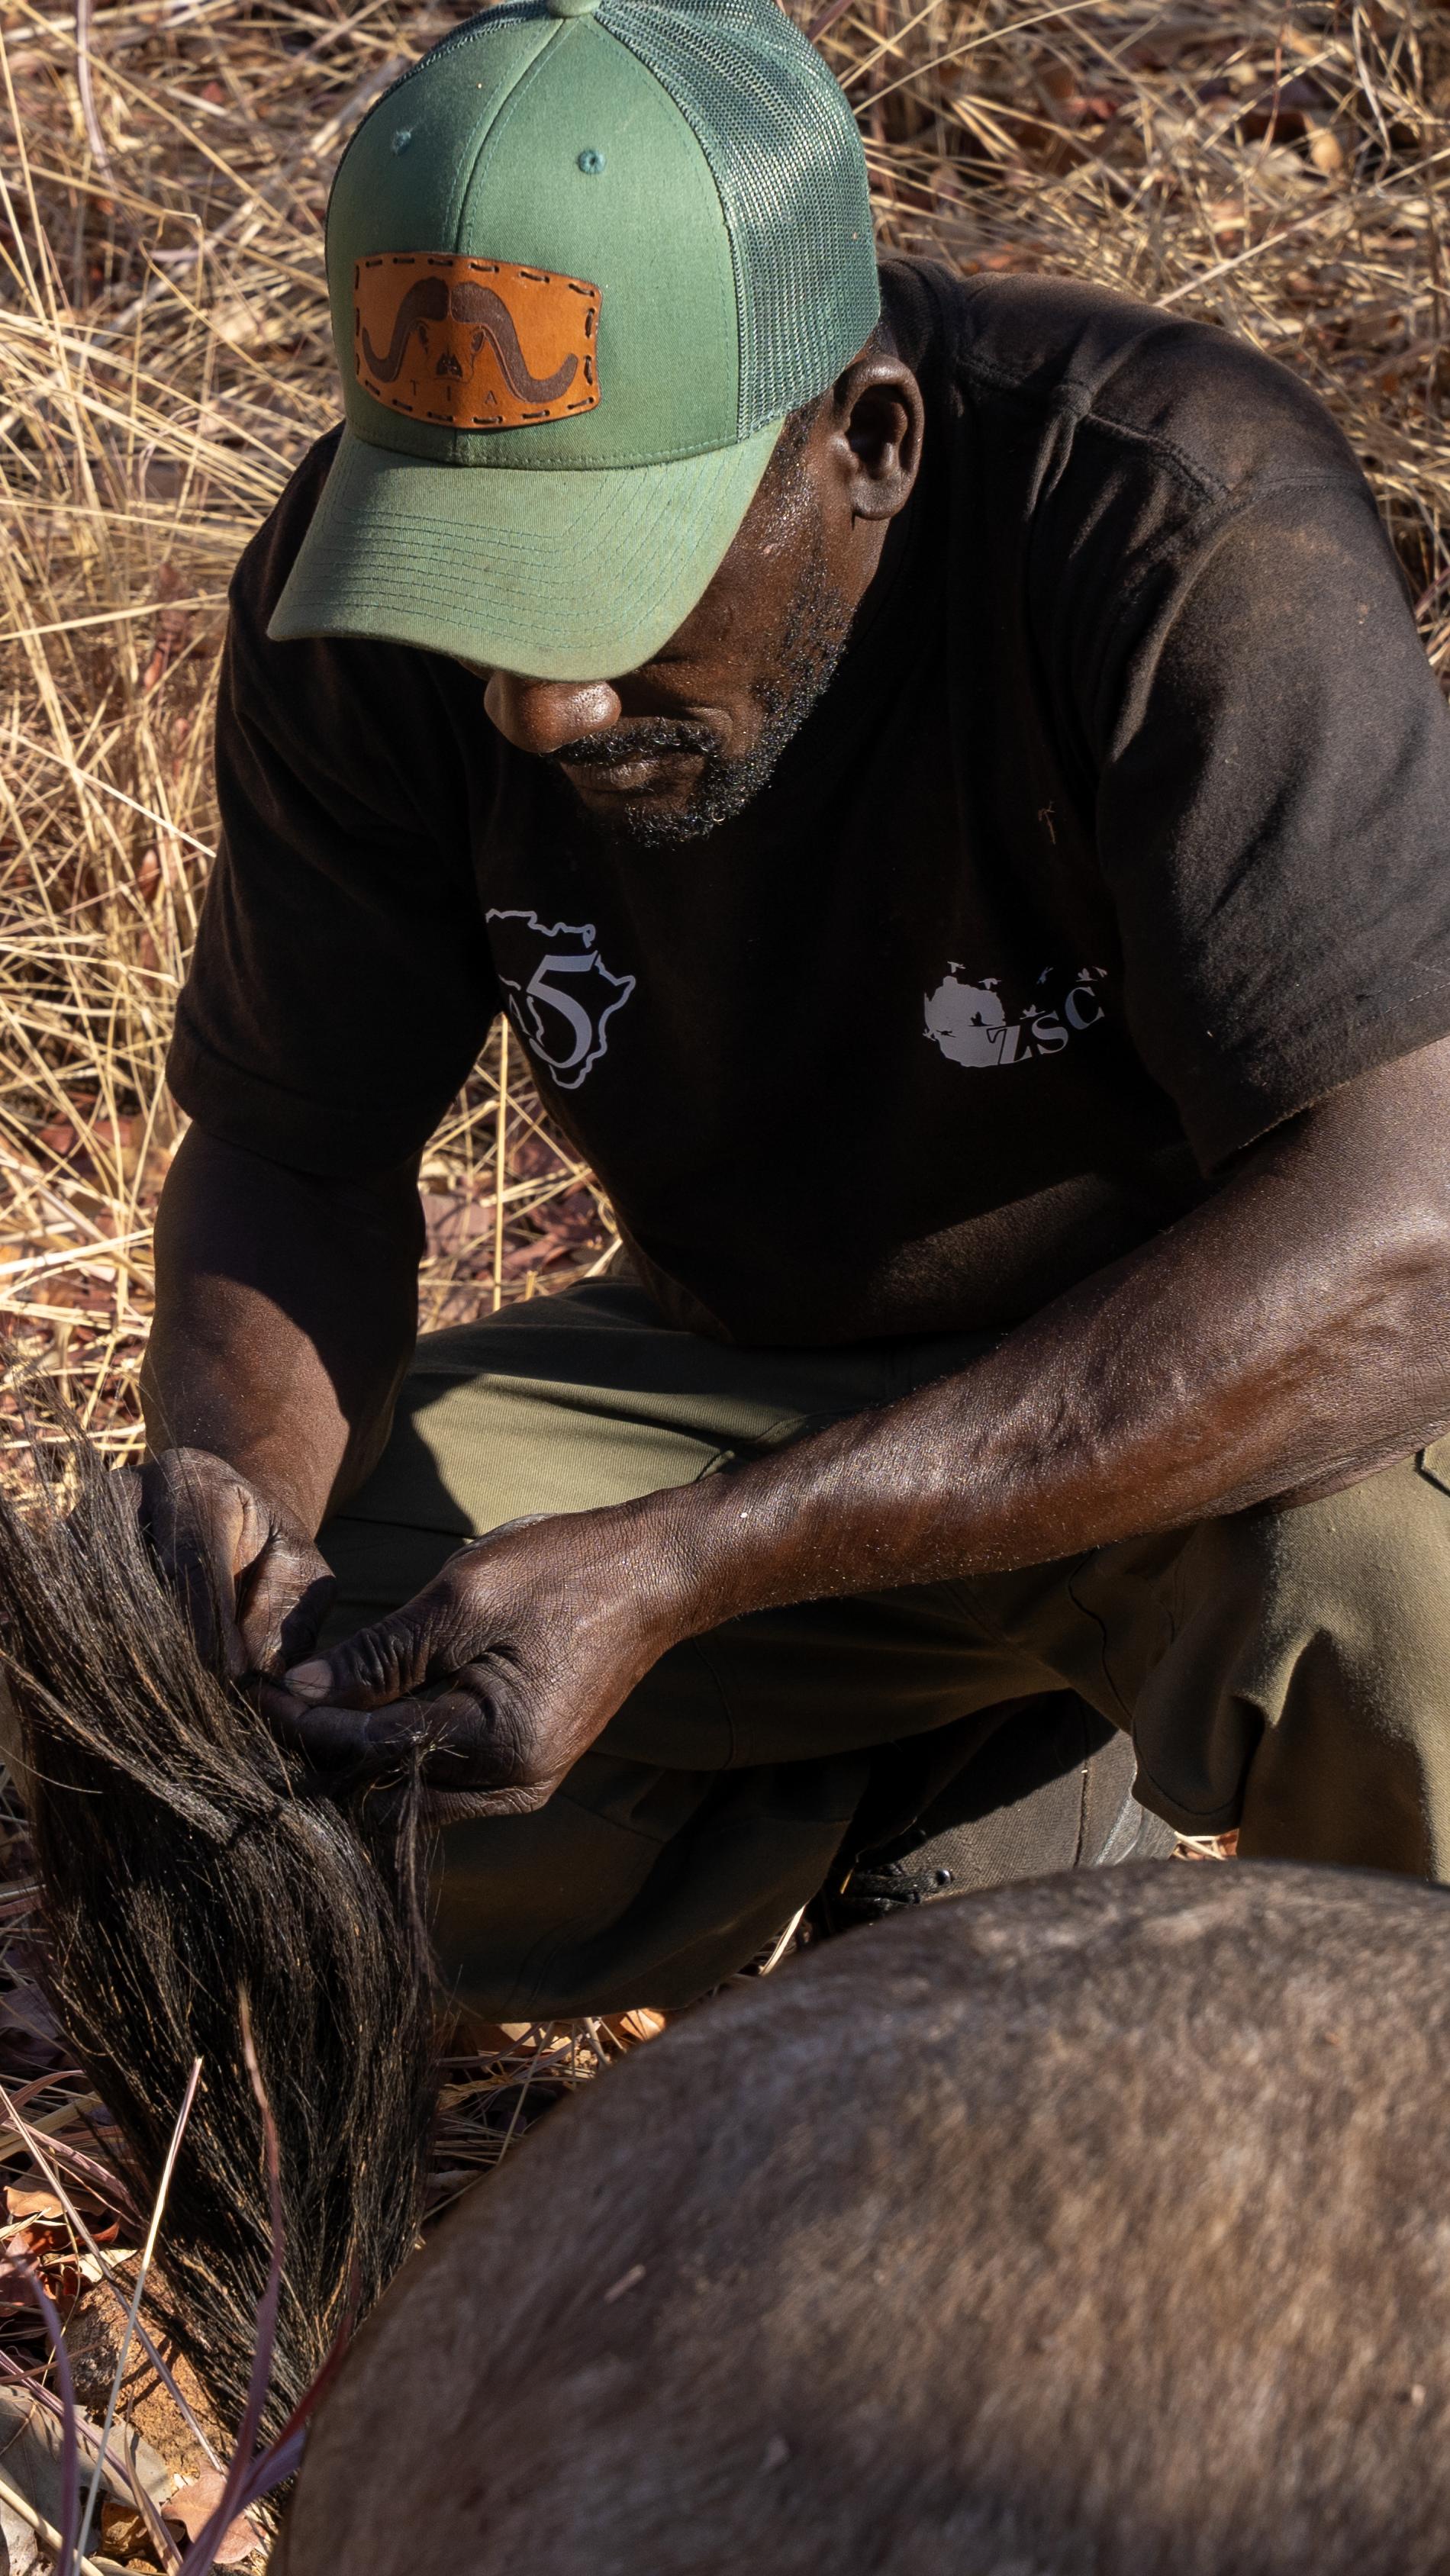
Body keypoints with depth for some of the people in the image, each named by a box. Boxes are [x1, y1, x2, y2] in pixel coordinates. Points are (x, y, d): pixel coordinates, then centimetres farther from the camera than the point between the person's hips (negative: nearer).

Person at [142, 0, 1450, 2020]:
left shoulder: (1186, 533, -31)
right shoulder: (364, 591, -15)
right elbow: (293, 1154, -3)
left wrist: (668, 1574, -42)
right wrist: (238, 1493, -28)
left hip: (1229, 1379, -4)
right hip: (749, 1362, 5)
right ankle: (969, 1774, 9)